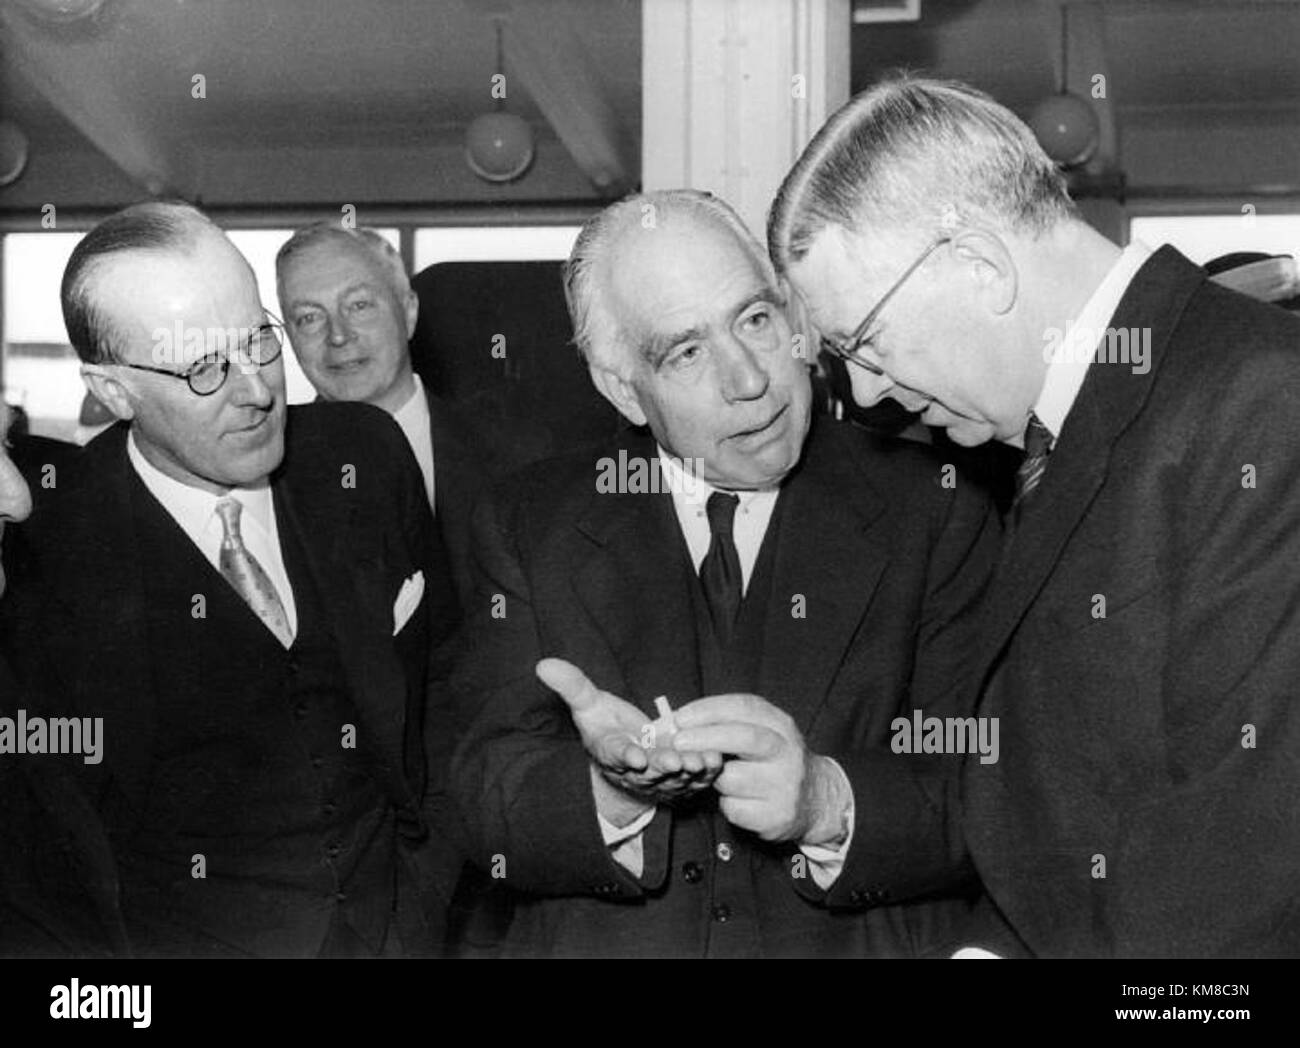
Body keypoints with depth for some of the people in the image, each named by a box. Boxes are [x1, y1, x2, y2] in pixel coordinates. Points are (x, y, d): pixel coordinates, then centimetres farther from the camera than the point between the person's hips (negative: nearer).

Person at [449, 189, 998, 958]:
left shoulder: (934, 513, 1)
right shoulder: (528, 527, 4)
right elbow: (490, 819, -2)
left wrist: (828, 801, -22)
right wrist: (613, 793, -21)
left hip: (864, 942, -1)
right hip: (600, 942, 2)